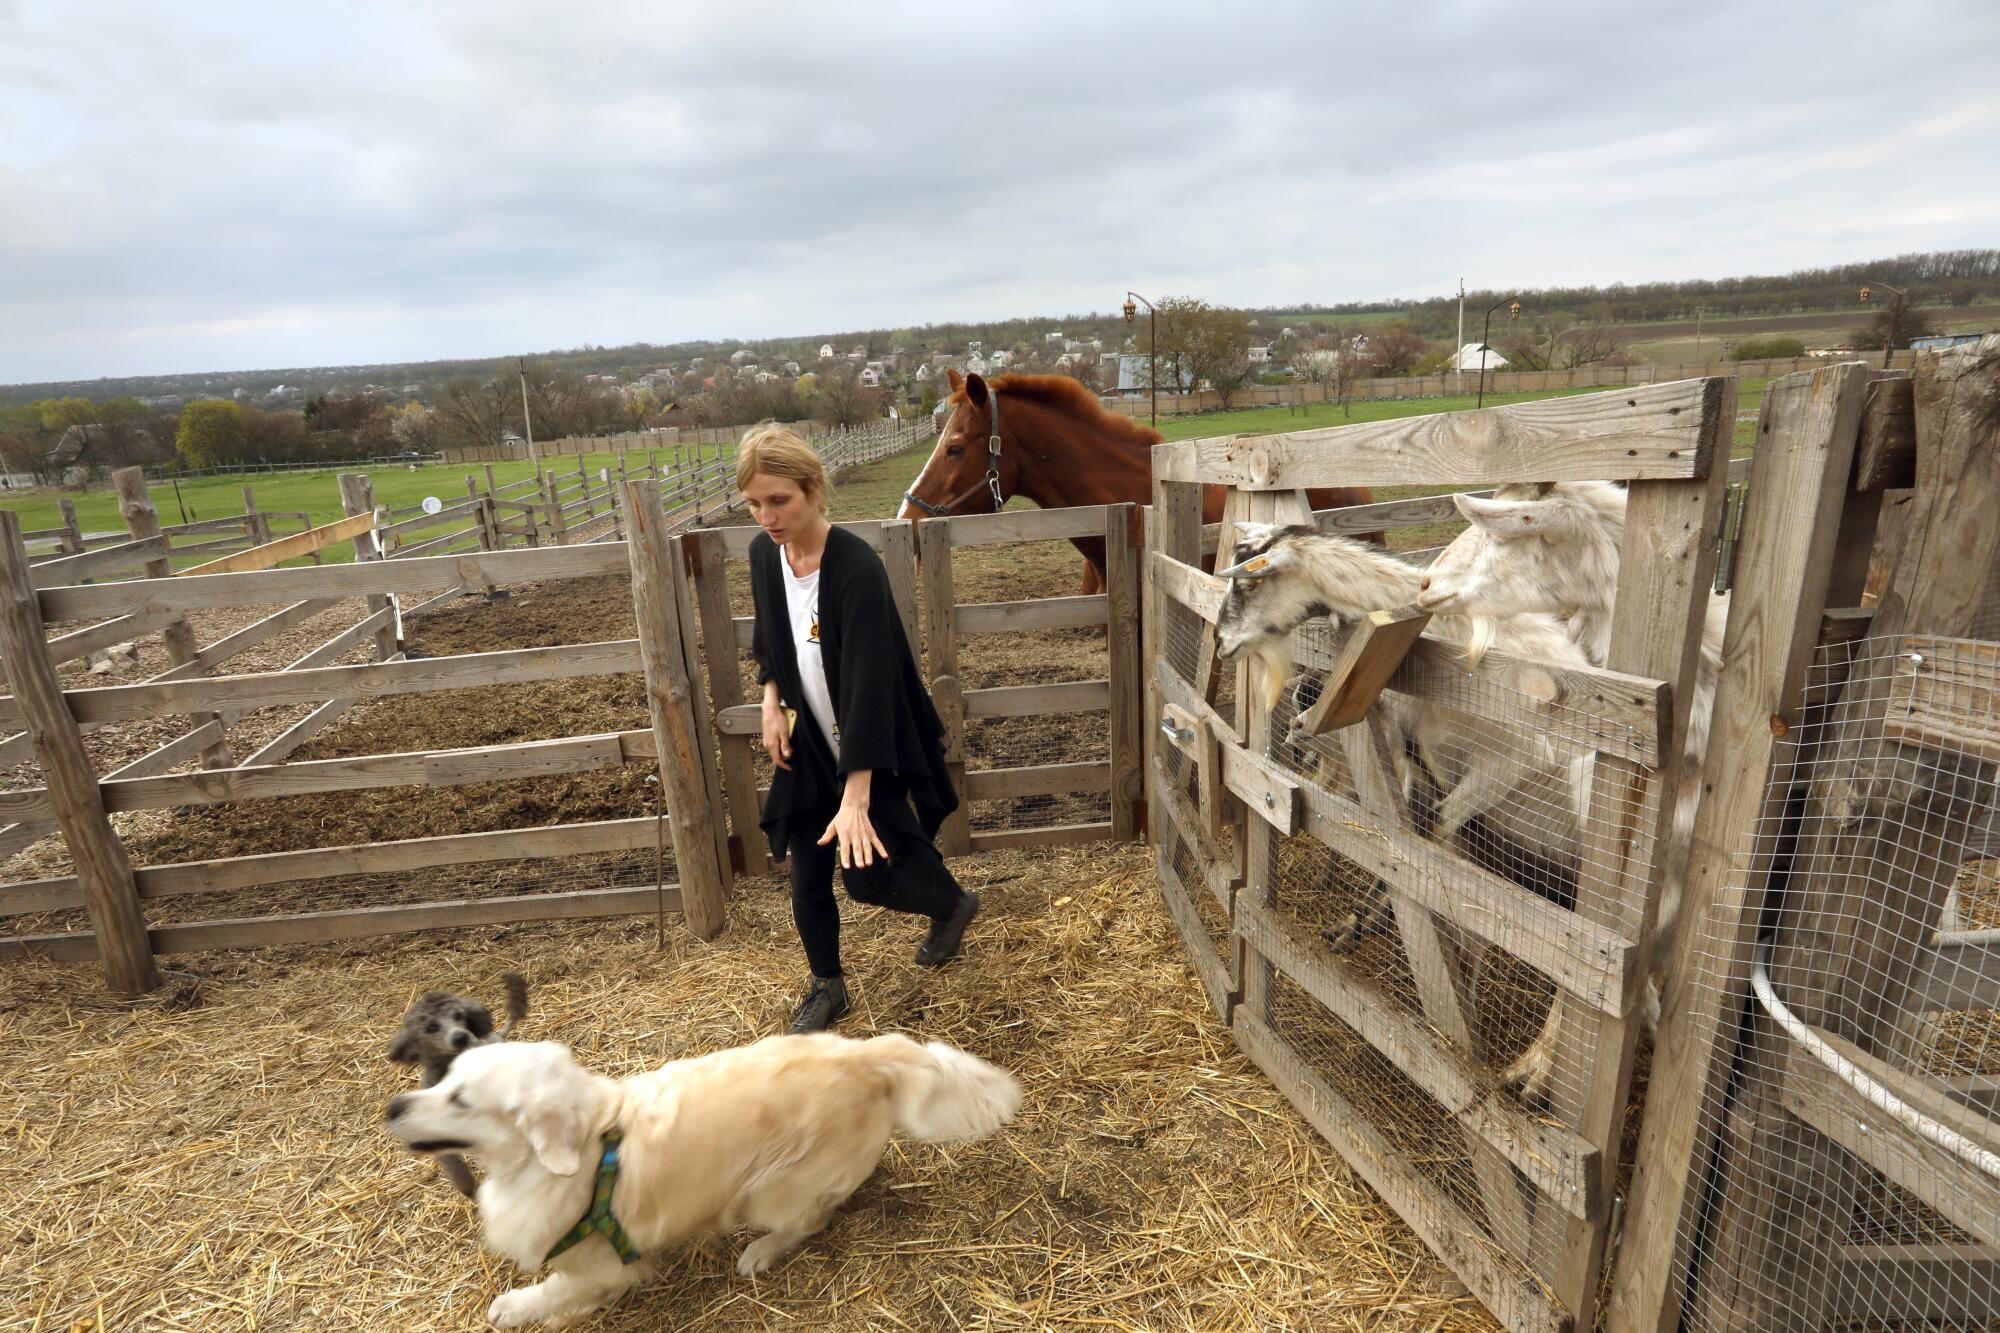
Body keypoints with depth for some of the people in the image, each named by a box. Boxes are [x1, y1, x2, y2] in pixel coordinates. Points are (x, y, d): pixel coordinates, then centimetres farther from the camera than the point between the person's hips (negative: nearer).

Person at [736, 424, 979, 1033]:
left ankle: (954, 904, 31)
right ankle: (826, 986, 33)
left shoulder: (857, 568, -28)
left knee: (866, 873, -2)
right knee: (806, 873, 8)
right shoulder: (763, 553, -6)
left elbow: (867, 683, -33)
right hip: (810, 743, 6)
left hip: (873, 750, -6)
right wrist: (772, 701, 0)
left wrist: (856, 798, -37)